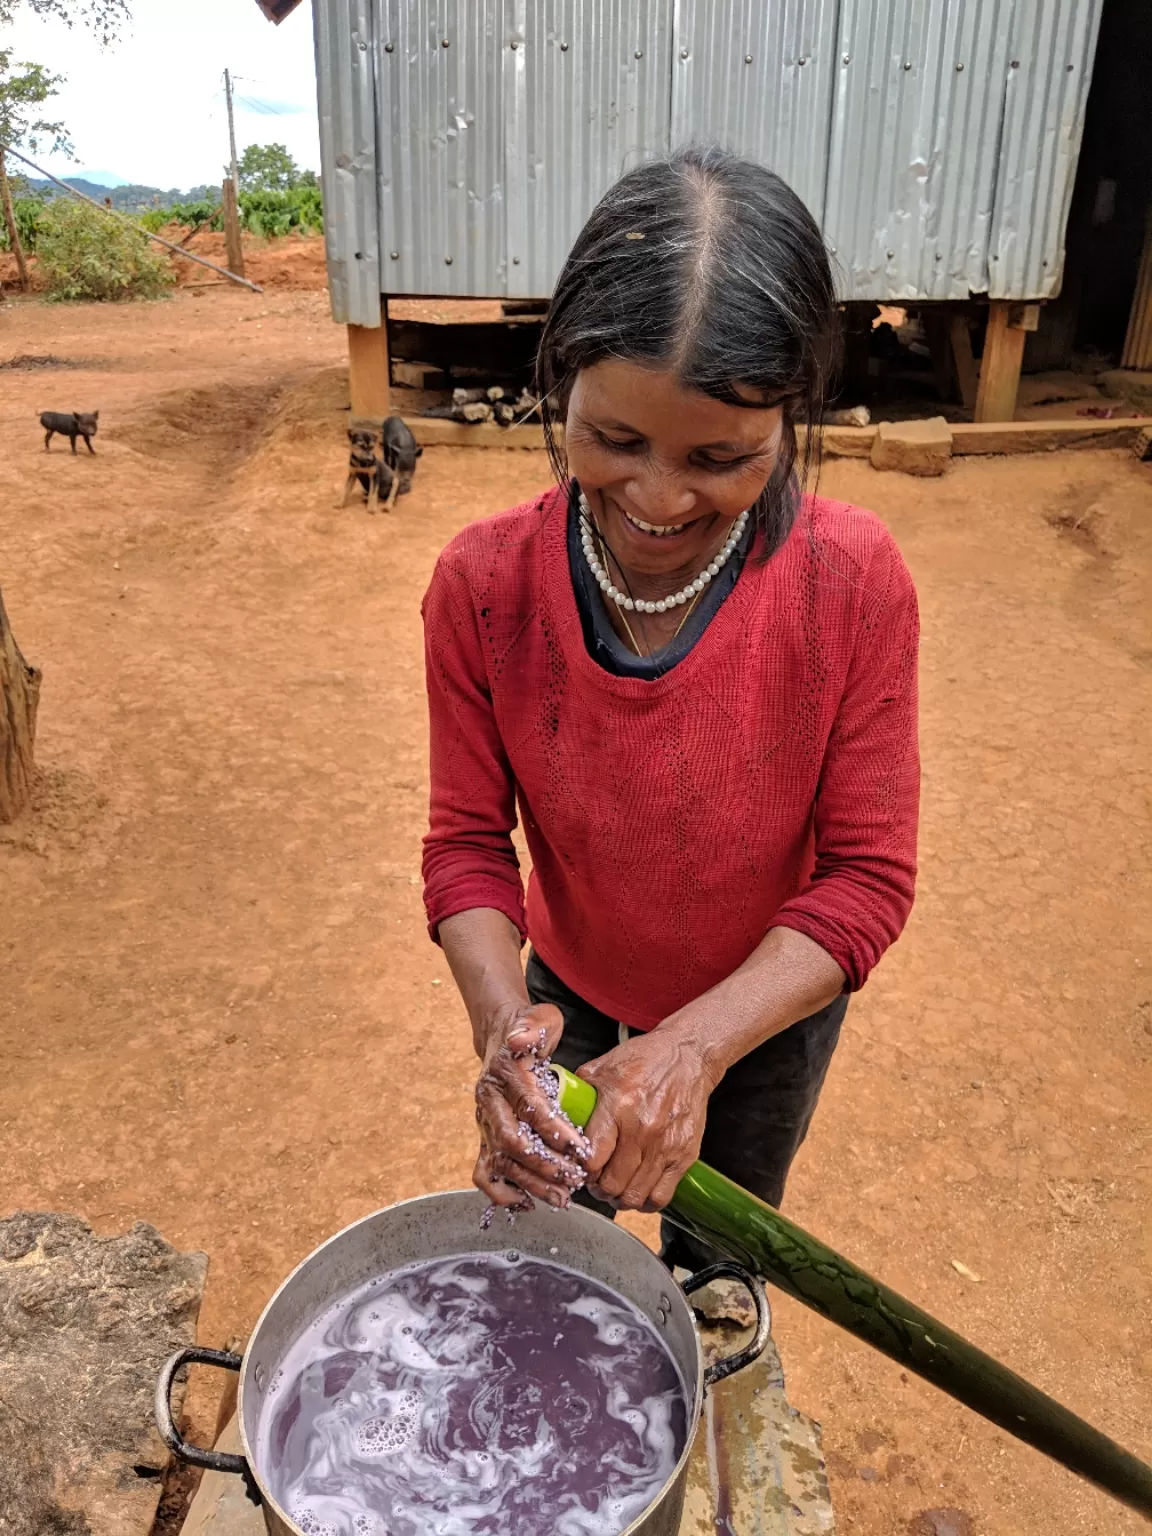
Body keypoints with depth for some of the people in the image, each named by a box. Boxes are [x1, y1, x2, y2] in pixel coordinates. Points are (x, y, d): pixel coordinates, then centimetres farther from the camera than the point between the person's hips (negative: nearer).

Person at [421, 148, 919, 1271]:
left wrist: (696, 1046, -35)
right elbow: (466, 847, -16)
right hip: (573, 999, 1)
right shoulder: (482, 587, -25)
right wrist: (504, 1018, -35)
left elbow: (867, 877, -22)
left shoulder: (854, 585, -28)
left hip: (770, 1017, 0)